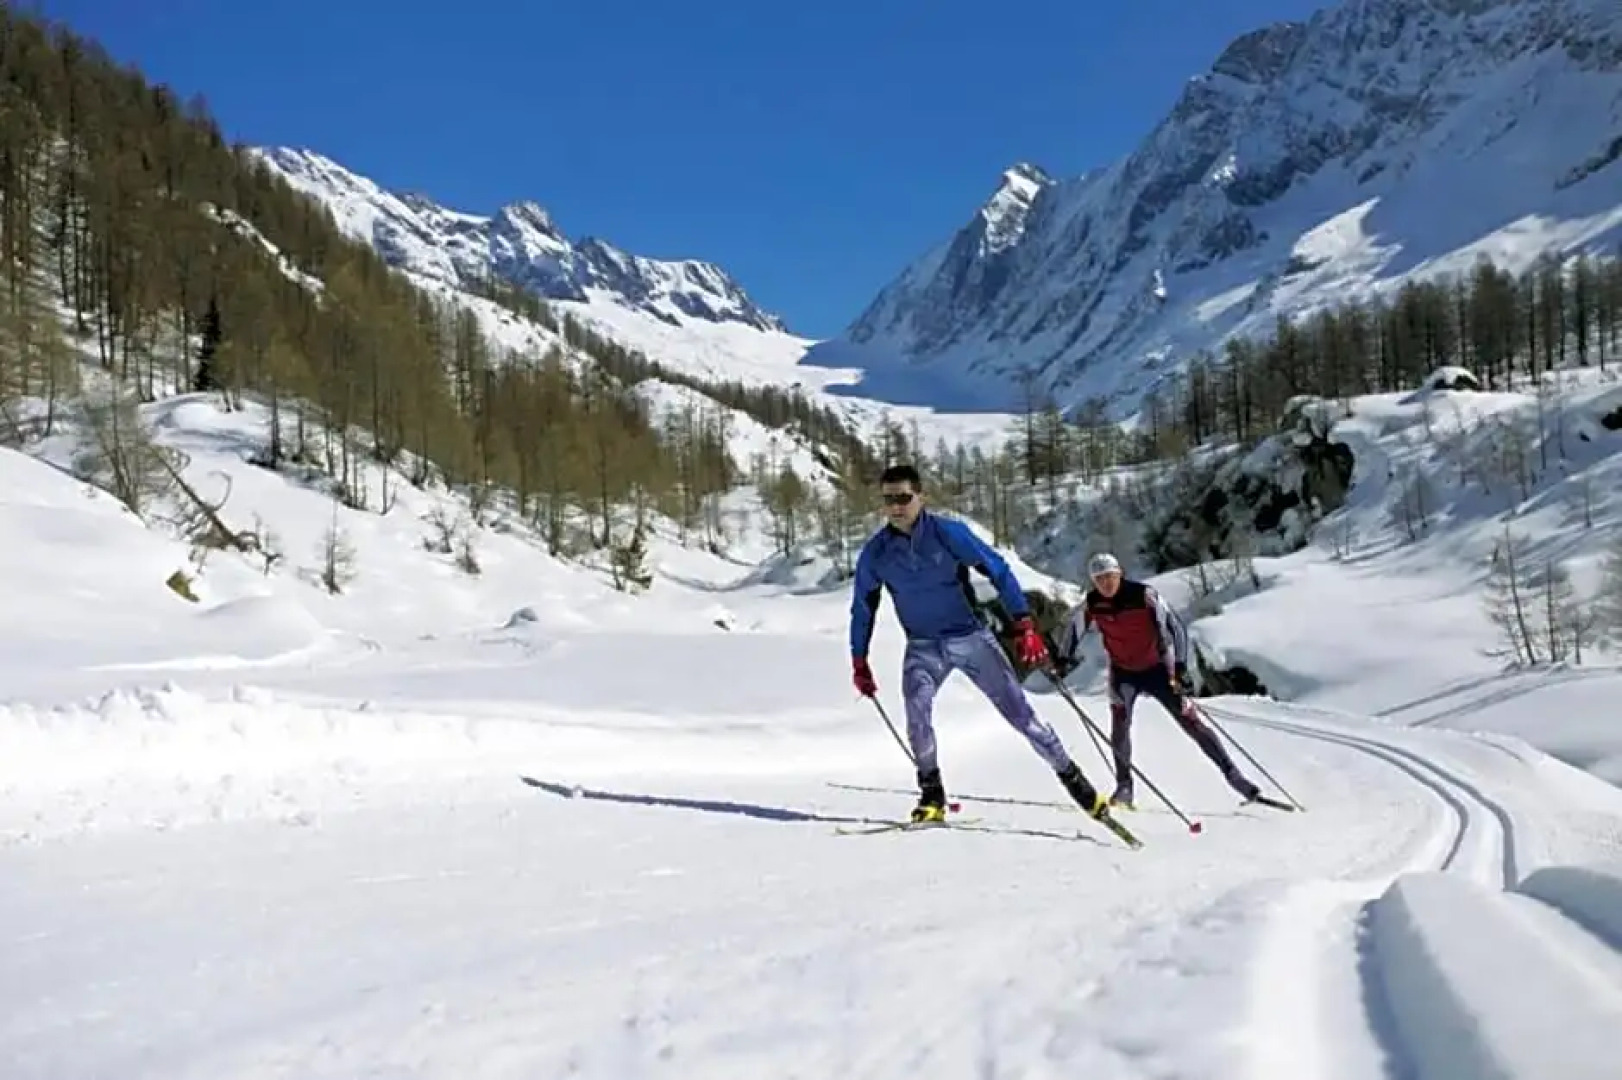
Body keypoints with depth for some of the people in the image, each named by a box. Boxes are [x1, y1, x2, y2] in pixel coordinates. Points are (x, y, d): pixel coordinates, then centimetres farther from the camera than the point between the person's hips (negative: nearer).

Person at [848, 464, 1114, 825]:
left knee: (1018, 710, -3)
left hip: (971, 637, -2)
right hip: (922, 647, 2)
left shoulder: (948, 533, -16)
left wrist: (1025, 626, -17)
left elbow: (999, 571, -11)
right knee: (916, 709, -24)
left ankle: (1072, 778, 10)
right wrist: (859, 662, 10)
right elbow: (862, 609, 8)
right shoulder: (875, 552, -7)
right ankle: (932, 794, -9)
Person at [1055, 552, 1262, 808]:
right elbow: (1072, 630, 3)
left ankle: (1231, 772, 6)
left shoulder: (1143, 594, -23)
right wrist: (1064, 658, -11)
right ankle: (1124, 786, -2)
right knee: (1119, 724, -14)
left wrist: (1180, 665, -31)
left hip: (1157, 668, -2)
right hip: (1123, 672, 3)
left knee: (1191, 722, -2)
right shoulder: (1092, 603, -12)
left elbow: (1174, 626, -24)